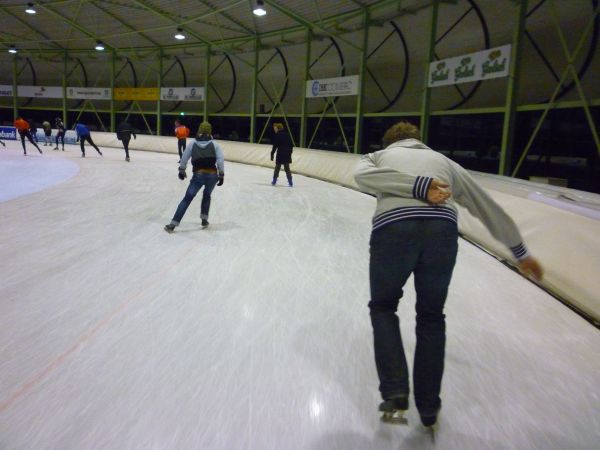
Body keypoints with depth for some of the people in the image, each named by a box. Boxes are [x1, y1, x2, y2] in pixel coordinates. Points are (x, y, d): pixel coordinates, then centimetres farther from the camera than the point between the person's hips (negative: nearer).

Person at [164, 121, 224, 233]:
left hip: (198, 174, -1)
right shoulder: (214, 144, 4)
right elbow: (220, 160, -4)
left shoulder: (192, 144, 7)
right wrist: (221, 175, 1)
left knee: (187, 199, 0)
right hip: (212, 175, 1)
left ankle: (173, 224, -6)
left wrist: (181, 171, 25)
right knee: (207, 195, 27)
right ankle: (204, 220, 27)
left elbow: (184, 158, 10)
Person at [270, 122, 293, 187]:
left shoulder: (277, 135, -9)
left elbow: (275, 146, -12)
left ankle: (274, 180, 16)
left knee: (277, 168, 8)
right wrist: (290, 152, 19)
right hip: (287, 154, 5)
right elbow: (291, 145, 11)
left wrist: (272, 154, -7)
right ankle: (290, 182, 7)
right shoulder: (287, 134, 8)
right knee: (287, 168, 11)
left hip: (280, 154, -5)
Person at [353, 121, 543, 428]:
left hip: (392, 229, -2)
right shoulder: (443, 160, 33)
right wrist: (519, 251, 40)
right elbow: (488, 207, 33)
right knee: (431, 317, 20)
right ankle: (429, 408, 27)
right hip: (442, 231, 2)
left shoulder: (379, 154, 28)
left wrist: (419, 186, -4)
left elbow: (362, 175, 1)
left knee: (383, 307, 21)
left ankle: (395, 393, 10)